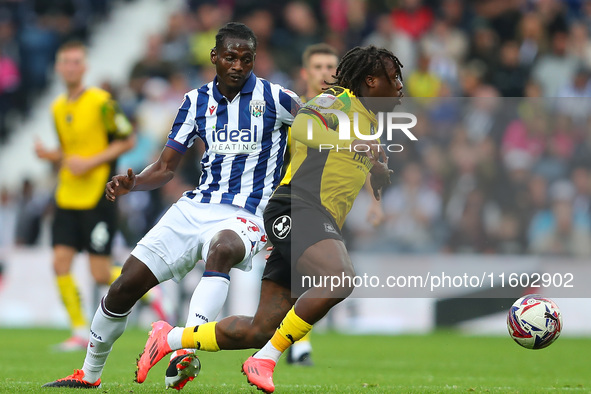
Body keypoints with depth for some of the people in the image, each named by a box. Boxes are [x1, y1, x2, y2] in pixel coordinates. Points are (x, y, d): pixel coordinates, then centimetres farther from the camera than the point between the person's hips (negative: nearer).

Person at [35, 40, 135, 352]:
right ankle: (80, 332, 4)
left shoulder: (101, 102, -9)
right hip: (67, 197, 6)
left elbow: (127, 140, -6)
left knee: (101, 275, -7)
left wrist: (91, 162, -15)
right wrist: (50, 155, 1)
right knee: (60, 262, -6)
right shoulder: (57, 108, 11)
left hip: (98, 196, -6)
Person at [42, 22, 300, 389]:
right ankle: (90, 374, 18)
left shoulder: (274, 97, -2)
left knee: (223, 248, -42)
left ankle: (188, 351, -52)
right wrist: (132, 182, -7)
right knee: (126, 285, -2)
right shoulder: (197, 100, 10)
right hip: (194, 207, 5)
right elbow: (166, 167, 12)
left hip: (244, 216, -4)